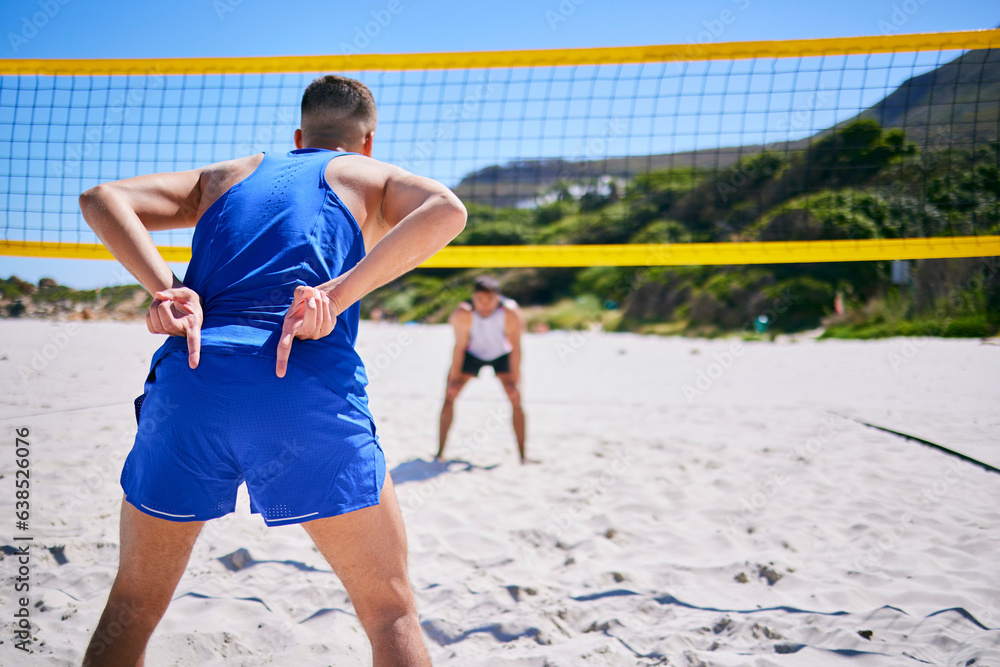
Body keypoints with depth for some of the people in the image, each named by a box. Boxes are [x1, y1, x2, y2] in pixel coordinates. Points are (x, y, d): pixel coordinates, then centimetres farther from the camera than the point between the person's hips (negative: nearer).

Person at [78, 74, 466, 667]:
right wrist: (335, 295, -10)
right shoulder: (372, 175, 21)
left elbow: (101, 199, 17)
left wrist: (166, 287, 1)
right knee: (392, 613, 11)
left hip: (187, 380, 3)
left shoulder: (229, 174, 29)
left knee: (132, 609, 22)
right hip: (311, 392, -3)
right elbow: (446, 209, -2)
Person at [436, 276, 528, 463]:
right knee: (449, 397, -8)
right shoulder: (463, 314, -33)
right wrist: (454, 378, -15)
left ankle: (523, 456, -2)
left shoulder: (511, 313, -33)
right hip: (472, 353, 0)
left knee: (516, 400, -12)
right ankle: (440, 453, 3)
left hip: (502, 354, 0)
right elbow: (459, 347, -21)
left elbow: (515, 348, -22)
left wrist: (515, 382, -20)